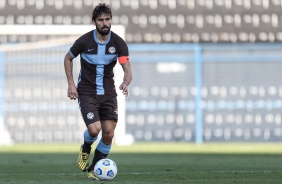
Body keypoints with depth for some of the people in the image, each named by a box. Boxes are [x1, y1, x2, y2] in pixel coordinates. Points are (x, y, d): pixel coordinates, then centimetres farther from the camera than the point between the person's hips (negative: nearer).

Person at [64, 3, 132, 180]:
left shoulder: (118, 43, -9)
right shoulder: (84, 41, -13)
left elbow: (127, 69, -14)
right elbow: (68, 58, 5)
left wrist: (125, 83, -36)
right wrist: (71, 84, -2)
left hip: (108, 92, 2)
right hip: (87, 92, -2)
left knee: (109, 133, -6)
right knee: (94, 129, -20)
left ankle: (94, 169, 14)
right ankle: (86, 148, 18)